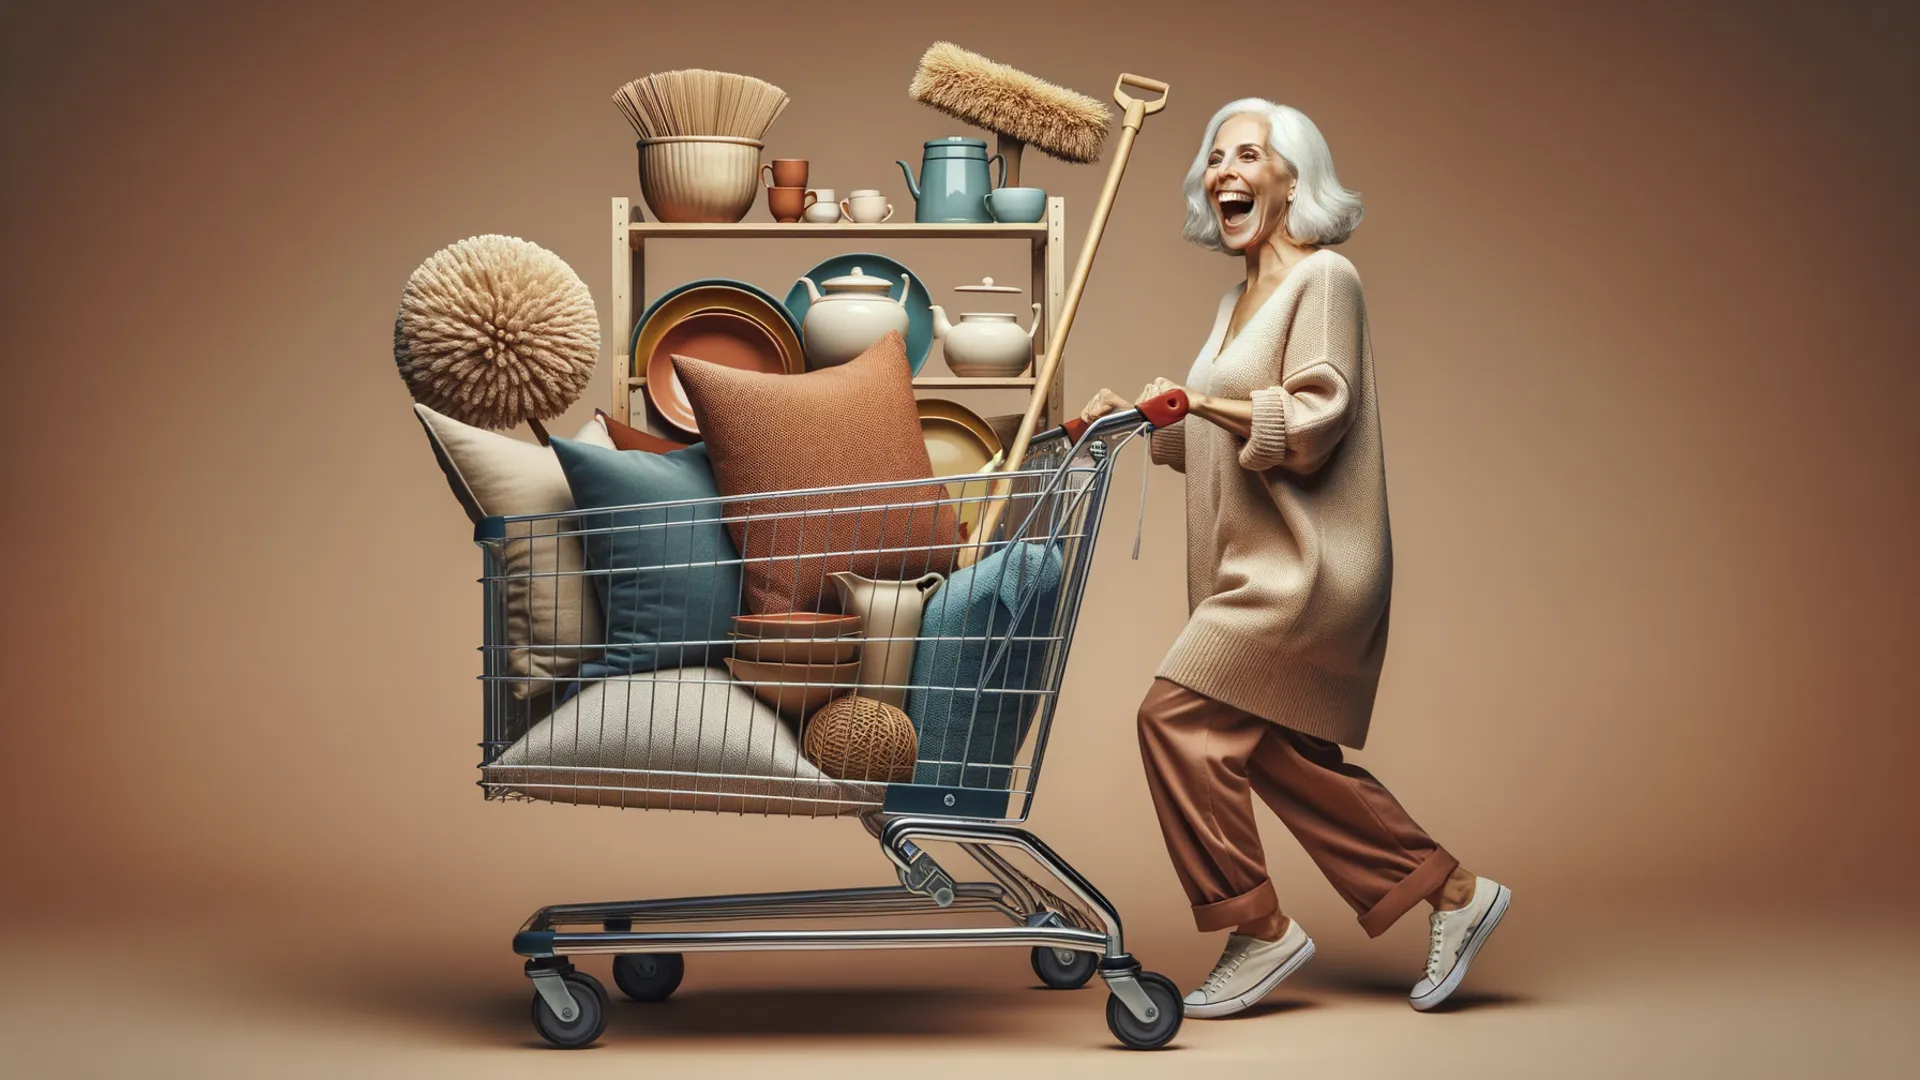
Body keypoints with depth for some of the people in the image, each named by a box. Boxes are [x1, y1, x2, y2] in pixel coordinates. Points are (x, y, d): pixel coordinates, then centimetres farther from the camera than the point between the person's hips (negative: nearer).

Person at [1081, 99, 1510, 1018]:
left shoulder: (1323, 279, -9)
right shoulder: (1241, 296, 19)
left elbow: (1311, 424, -18)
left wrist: (1201, 399, -17)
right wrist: (1135, 416, 12)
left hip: (1306, 565, -10)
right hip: (1258, 567, 10)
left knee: (1179, 715, -14)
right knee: (1284, 754, 10)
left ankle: (1256, 929, -4)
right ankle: (1452, 891, 19)